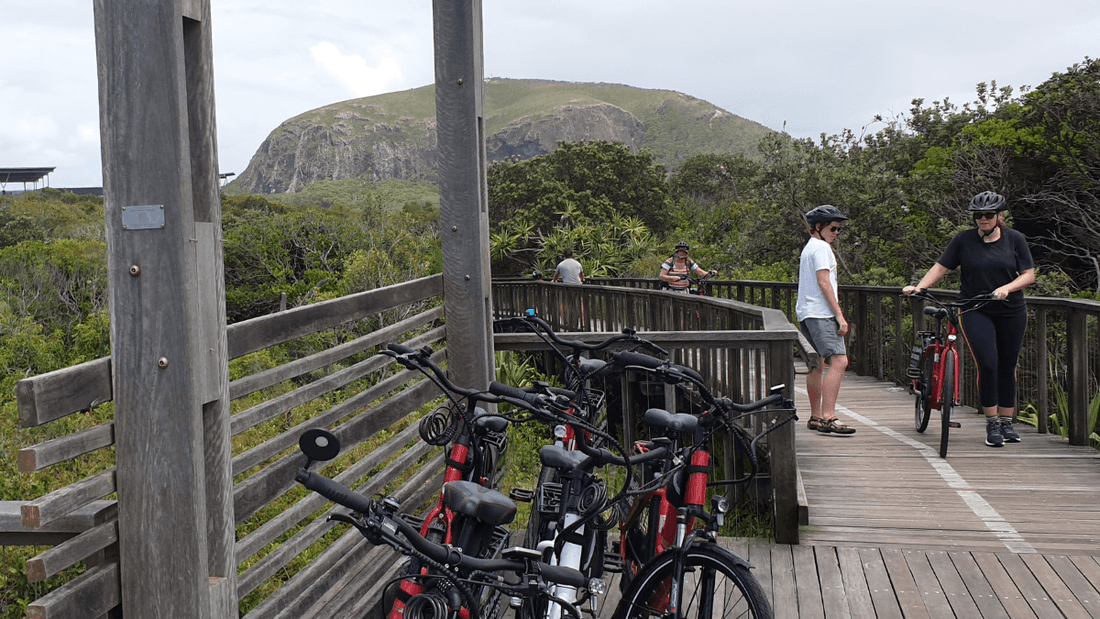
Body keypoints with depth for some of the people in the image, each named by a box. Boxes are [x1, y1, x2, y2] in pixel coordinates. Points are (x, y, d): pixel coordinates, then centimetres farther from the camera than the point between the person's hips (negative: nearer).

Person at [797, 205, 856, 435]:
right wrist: (839, 315, -17)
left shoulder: (808, 247, 23)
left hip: (806, 313, 11)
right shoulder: (821, 247, -8)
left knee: (817, 364, 14)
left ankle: (816, 417, 19)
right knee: (838, 360, -18)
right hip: (820, 313, -11)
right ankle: (828, 417, -25)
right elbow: (823, 282, -15)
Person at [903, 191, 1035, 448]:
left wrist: (1006, 288, -17)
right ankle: (992, 424, -1)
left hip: (1011, 312, 2)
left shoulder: (1015, 239, 3)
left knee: (1007, 367, 7)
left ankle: (1006, 422, 21)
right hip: (975, 312, -2)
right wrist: (918, 287, -13)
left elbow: (1029, 275, 1)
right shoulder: (964, 240, 0)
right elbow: (941, 267, 1)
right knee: (987, 365, -14)